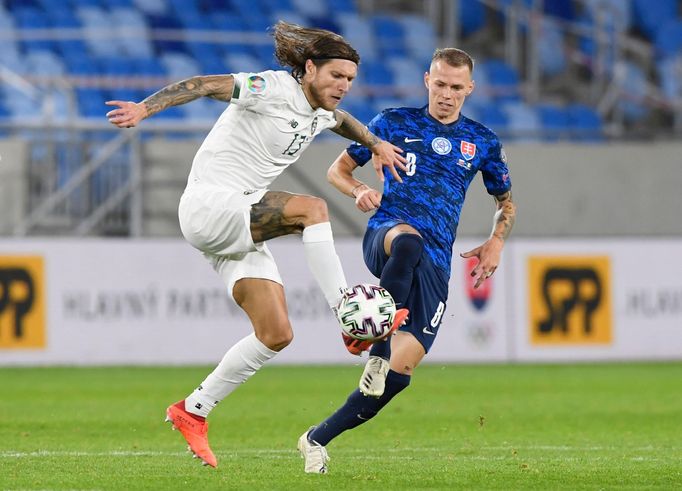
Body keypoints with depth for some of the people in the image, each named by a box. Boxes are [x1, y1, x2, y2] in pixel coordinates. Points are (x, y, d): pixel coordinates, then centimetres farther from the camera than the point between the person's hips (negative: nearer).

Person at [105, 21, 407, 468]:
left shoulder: (320, 112, 12)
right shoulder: (274, 89, -15)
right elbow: (205, 85, -23)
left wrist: (375, 143, 25)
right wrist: (147, 107, -36)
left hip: (242, 225, 9)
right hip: (208, 206, -9)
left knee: (277, 335, 1)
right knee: (311, 209, -29)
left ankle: (192, 412, 11)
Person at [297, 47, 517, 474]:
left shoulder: (483, 142, 15)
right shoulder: (395, 122, 10)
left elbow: (506, 201, 29)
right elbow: (338, 169, 16)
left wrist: (497, 241, 9)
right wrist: (361, 191, -7)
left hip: (435, 264, 2)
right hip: (386, 233, -2)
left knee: (401, 371, -11)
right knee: (408, 240, -44)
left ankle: (318, 439, 4)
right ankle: (377, 353, -39)